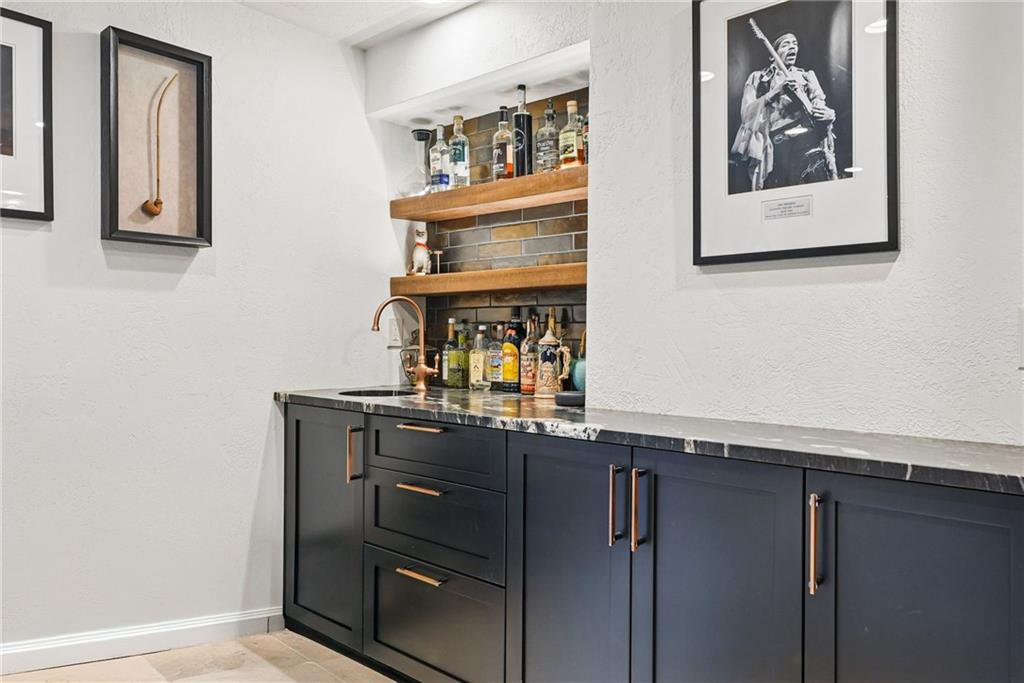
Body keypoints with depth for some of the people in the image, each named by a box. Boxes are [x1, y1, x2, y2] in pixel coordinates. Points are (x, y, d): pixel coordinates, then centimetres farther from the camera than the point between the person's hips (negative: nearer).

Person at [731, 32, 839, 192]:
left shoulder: (807, 76, 27)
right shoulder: (758, 78, 19)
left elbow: (820, 105, 19)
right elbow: (746, 113, 4)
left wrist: (825, 113, -6)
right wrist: (776, 91, -7)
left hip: (809, 139, 1)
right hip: (777, 145, -1)